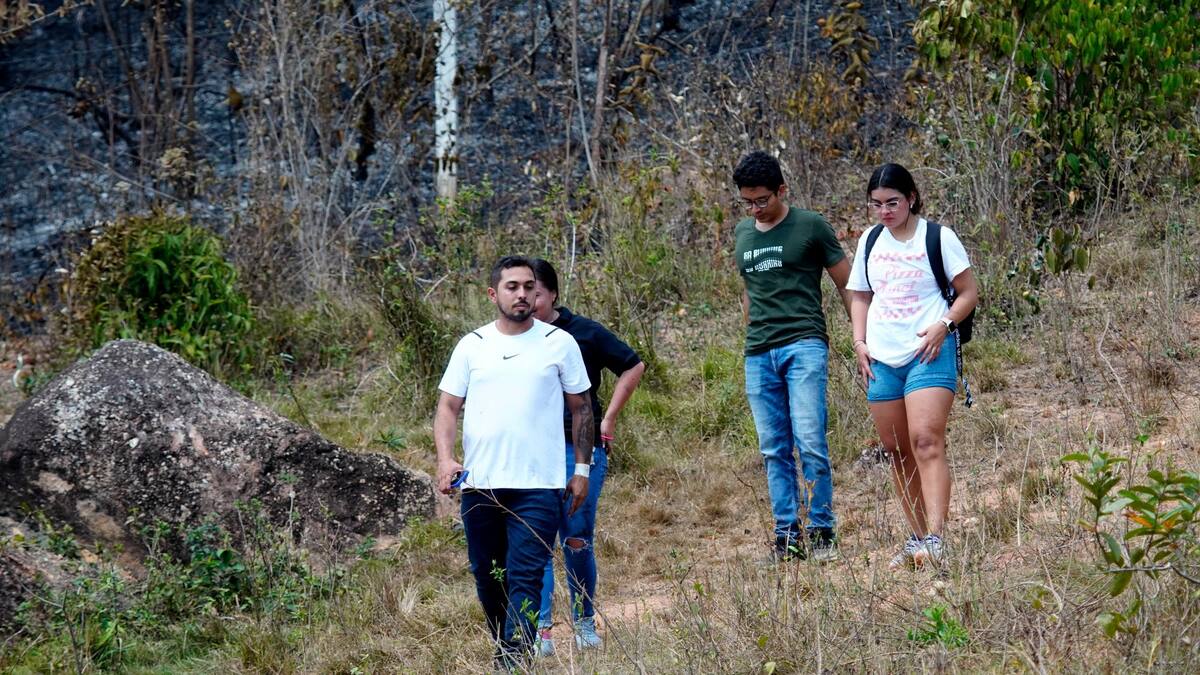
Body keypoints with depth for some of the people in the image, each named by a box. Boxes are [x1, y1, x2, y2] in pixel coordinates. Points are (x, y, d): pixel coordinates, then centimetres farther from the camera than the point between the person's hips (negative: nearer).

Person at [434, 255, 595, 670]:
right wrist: (445, 458, -8)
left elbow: (581, 408, 10)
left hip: (538, 485, -3)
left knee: (524, 578, -13)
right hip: (479, 485, 3)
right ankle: (504, 652, 27)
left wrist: (582, 469, 5)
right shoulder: (472, 346, 9)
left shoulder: (559, 343, 5)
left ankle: (514, 662, -18)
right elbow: (448, 406, 8)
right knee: (487, 578, 11)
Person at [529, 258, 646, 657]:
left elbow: (633, 367, 8)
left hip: (581, 449, -1)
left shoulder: (583, 333, -1)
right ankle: (540, 631, -7)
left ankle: (584, 623, 19)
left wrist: (608, 420, 5)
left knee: (577, 541, 2)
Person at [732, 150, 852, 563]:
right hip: (758, 355, 5)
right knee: (774, 451, 4)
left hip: (803, 346, -5)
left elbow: (847, 286, 3)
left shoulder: (810, 227, -1)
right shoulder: (742, 234, 16)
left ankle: (822, 534, -5)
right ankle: (786, 537, 7)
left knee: (810, 443, -12)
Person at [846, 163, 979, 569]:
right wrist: (859, 342, 7)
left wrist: (943, 325, -16)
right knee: (897, 451, 7)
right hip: (882, 359, 6)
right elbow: (860, 296, 22)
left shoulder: (938, 238, -1)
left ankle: (935, 539, -27)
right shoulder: (870, 243, 14)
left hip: (928, 354, -6)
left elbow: (968, 292, 0)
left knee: (926, 442, -19)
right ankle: (917, 536, 16)